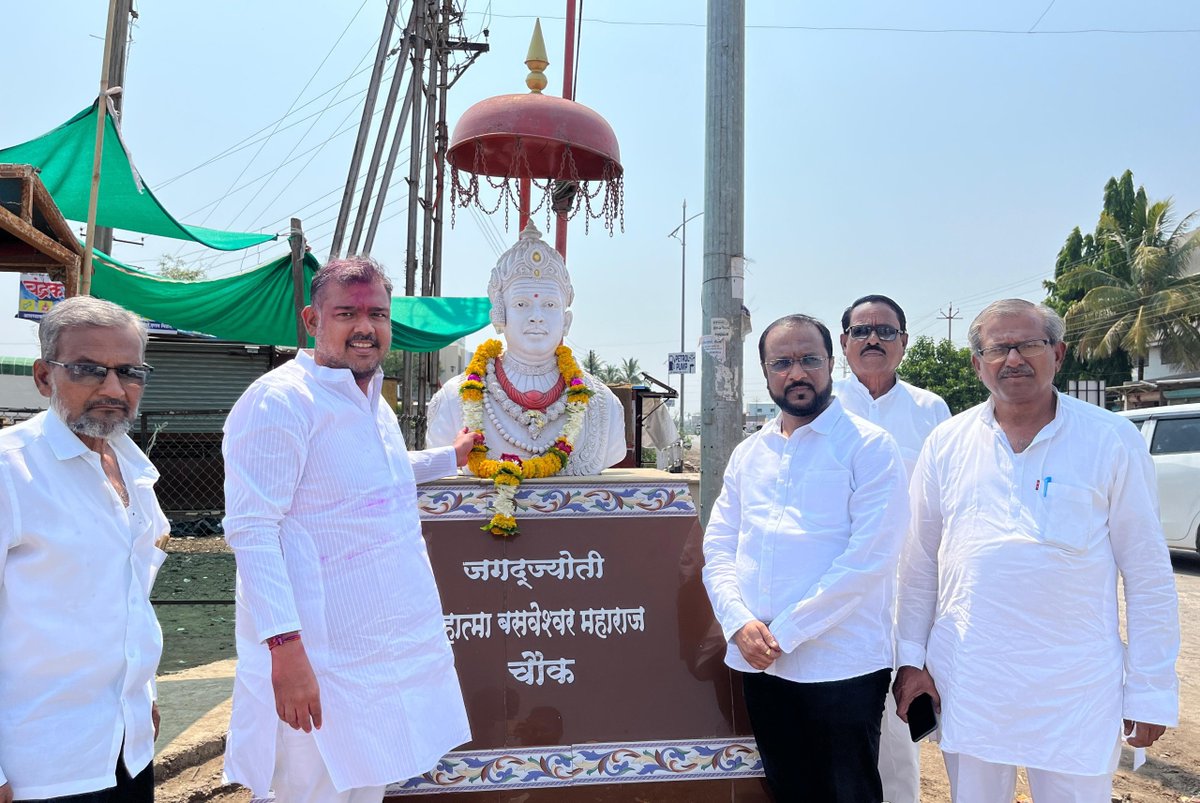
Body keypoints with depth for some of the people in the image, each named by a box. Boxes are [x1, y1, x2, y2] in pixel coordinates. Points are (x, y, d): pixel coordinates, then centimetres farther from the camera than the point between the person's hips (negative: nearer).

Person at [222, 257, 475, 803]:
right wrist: (285, 646, -27)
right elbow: (251, 530, -22)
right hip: (320, 657, -8)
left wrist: (450, 456, 35)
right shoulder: (280, 400, -17)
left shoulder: (372, 399, 12)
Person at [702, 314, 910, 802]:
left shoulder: (869, 446, -7)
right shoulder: (748, 454, 10)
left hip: (842, 666, -5)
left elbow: (869, 556, -16)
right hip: (760, 664, 5)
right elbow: (718, 548, 8)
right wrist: (740, 623, -9)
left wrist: (786, 631, -16)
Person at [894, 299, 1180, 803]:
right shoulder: (946, 443, 2)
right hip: (967, 681, 2)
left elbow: (1148, 574, -3)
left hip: (1076, 686, -2)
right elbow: (920, 562, 7)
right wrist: (911, 657, 6)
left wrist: (1151, 692, -3)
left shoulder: (1111, 440, -4)